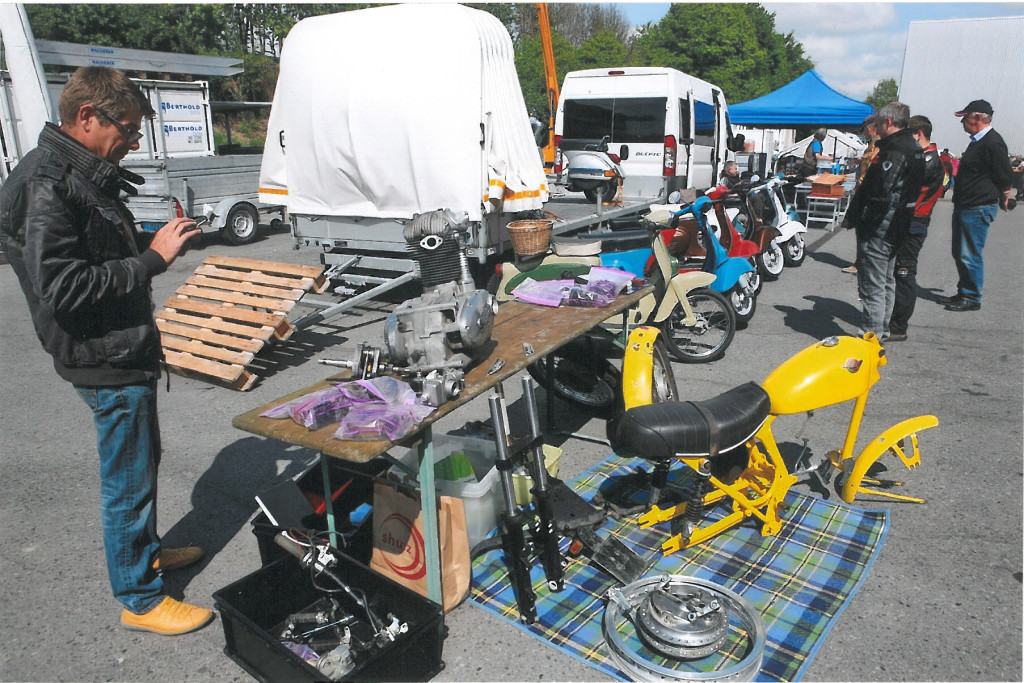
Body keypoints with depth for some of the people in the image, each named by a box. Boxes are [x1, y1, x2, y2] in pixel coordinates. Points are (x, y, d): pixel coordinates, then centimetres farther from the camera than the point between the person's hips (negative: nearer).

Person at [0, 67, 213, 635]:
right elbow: (62, 286, -28)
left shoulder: (84, 176, 10)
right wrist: (152, 258, -24)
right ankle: (140, 600, 21)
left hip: (127, 352, 10)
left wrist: (157, 241, 3)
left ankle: (147, 550, 45)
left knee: (143, 457, 24)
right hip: (105, 360, -10)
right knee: (128, 481, 3)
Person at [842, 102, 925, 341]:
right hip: (896, 228, 11)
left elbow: (882, 192, -26)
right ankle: (881, 332, 32)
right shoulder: (914, 148, 15)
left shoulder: (896, 149, -18)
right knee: (886, 282, 19)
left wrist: (865, 219, -18)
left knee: (872, 285, -6)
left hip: (879, 228, -11)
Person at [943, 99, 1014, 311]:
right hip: (964, 207, 10)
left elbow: (1005, 179, -16)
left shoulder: (993, 143, -17)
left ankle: (972, 298, 5)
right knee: (959, 254, 15)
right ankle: (963, 293, 26)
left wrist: (1001, 200, -4)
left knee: (970, 255, -5)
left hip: (978, 210, -10)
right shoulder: (978, 141, 15)